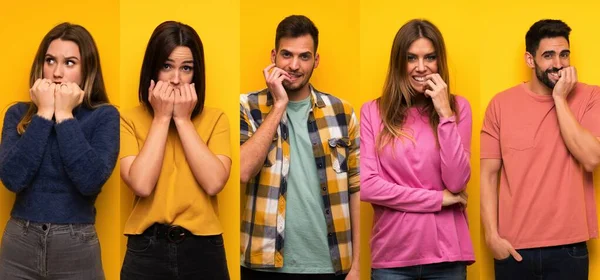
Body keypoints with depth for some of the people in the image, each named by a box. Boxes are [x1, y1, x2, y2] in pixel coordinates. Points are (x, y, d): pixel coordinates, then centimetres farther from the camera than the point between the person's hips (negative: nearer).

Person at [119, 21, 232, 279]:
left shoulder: (215, 119, 3)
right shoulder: (130, 119, 1)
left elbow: (214, 183, -13)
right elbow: (142, 185, -14)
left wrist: (183, 119, -10)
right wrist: (162, 117, -9)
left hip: (202, 249, 1)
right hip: (147, 250, -1)